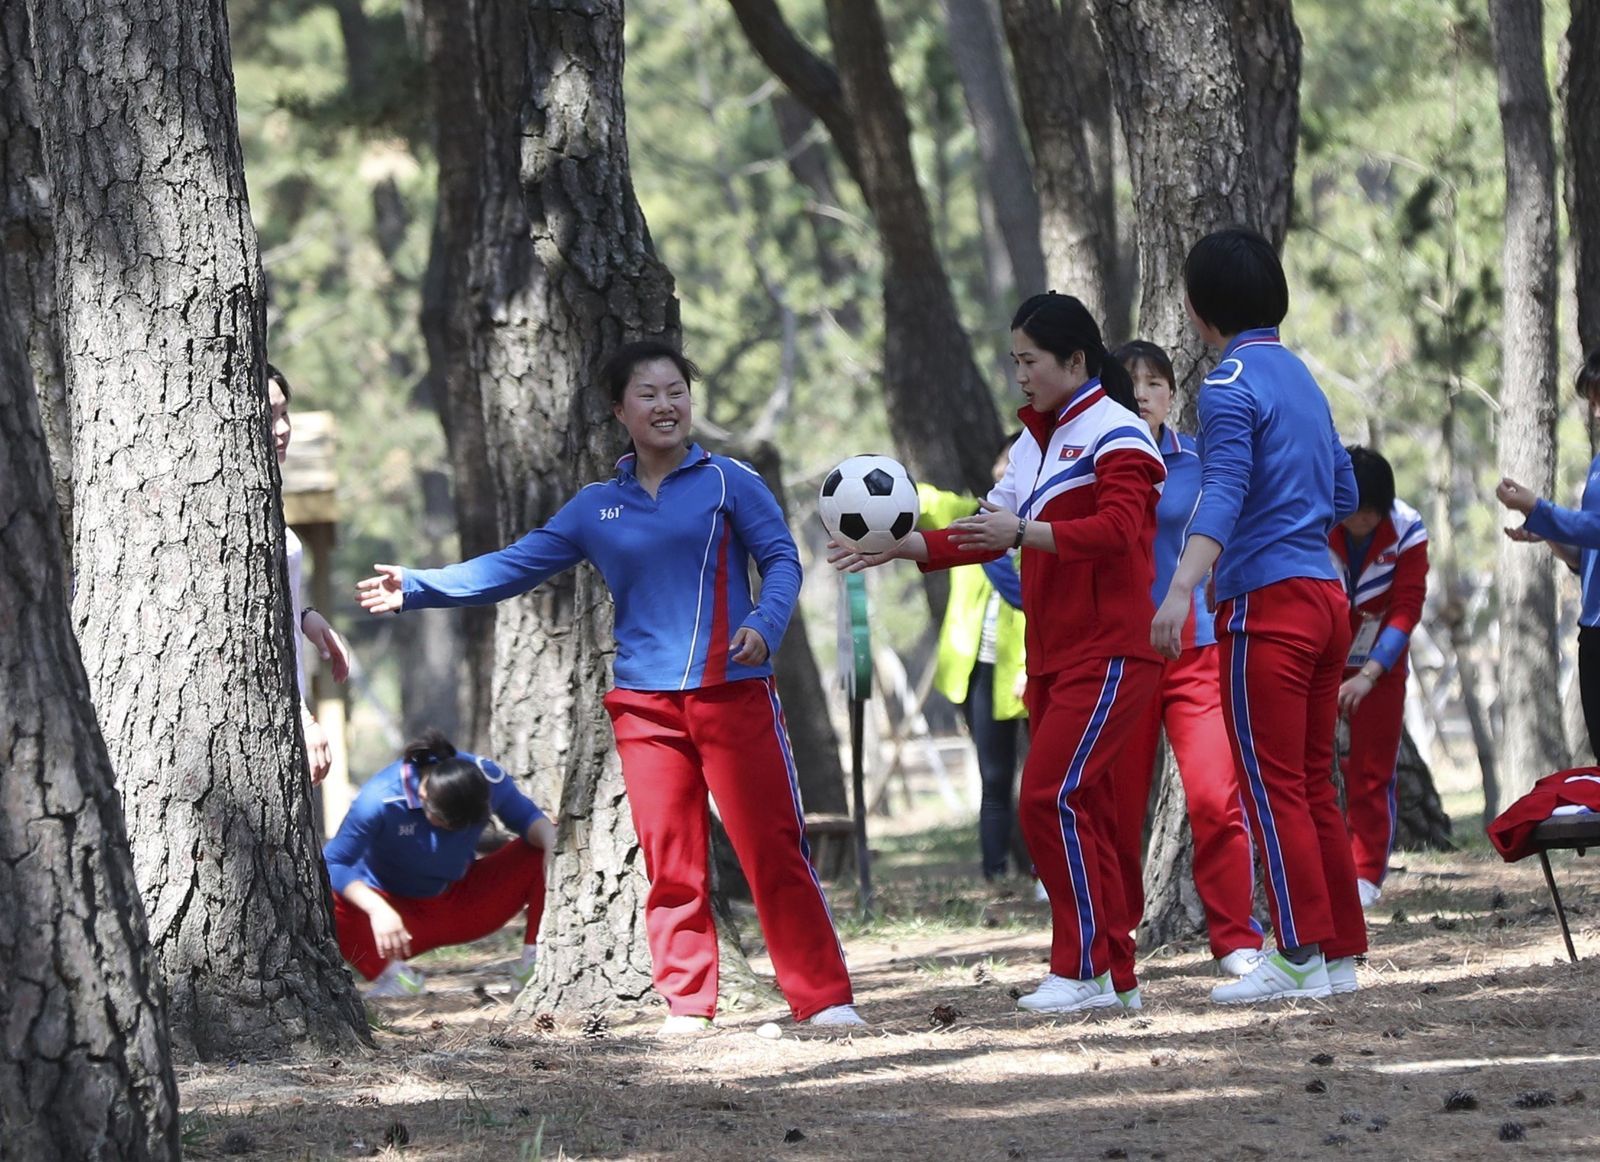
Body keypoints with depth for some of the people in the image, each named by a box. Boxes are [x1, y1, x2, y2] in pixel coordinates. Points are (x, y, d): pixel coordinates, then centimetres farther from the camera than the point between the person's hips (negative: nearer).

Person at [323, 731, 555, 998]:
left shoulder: (488, 779, -18)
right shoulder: (380, 800, -29)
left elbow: (526, 818, -3)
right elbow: (333, 863, -29)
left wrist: (550, 841, -28)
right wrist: (377, 909, -47)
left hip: (463, 902, 4)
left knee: (545, 849, -16)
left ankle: (534, 963, -15)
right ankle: (393, 975, -23)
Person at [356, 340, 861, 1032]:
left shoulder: (727, 482, 4)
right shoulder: (595, 508, 14)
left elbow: (781, 559, 0)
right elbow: (515, 566, 18)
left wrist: (764, 623, -18)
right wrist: (416, 589, 14)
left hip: (733, 692, -3)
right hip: (643, 704, 3)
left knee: (774, 850, -7)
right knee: (670, 861, 0)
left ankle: (824, 998, -4)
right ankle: (686, 1005, 7)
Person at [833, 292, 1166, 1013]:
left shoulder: (1115, 433, -9)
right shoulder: (1036, 440, 19)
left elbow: (1117, 528, -23)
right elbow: (992, 531, 19)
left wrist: (1024, 533, -32)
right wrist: (903, 547, 8)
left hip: (1108, 656, -9)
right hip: (1053, 658, 9)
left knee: (1050, 799, -16)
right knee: (1081, 814, 7)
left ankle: (1084, 970, -12)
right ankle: (1116, 977, 10)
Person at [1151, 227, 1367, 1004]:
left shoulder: (1231, 384, -10)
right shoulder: (1300, 377, 17)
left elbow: (1223, 494, -25)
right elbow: (1344, 495, 24)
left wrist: (1183, 587, -37)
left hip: (1267, 604, -8)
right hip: (1326, 593, 8)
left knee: (1273, 787, -5)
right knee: (1313, 785, 12)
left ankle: (1301, 958, -7)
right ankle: (1342, 953, 13)